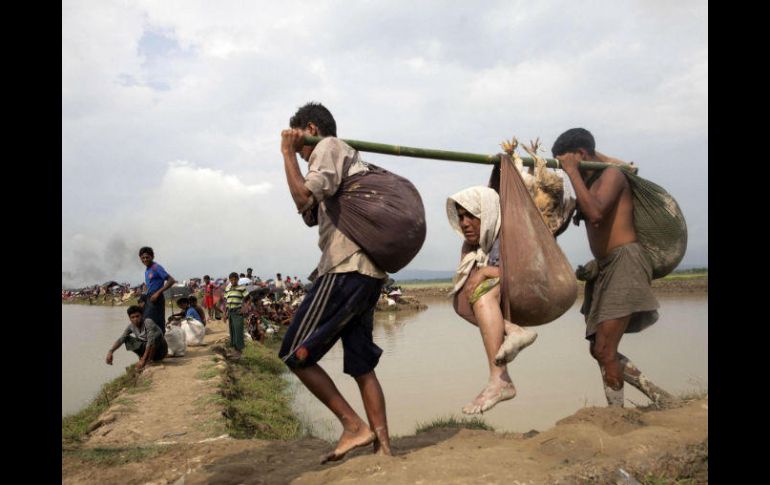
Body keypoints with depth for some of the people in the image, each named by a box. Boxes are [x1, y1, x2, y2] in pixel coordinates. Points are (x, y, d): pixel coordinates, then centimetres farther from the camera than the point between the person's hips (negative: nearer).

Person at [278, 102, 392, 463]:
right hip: (368, 272, 10)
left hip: (346, 269, -10)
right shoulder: (350, 157, 29)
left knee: (296, 354, -4)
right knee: (361, 365, 10)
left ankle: (353, 426, -2)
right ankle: (381, 444, 11)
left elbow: (304, 198, -16)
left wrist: (288, 154, -5)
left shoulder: (328, 147, 1)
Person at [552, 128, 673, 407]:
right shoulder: (589, 183, 18)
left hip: (625, 262, -9)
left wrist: (572, 171, -18)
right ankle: (658, 396, 17)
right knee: (598, 349, 9)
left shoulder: (612, 174, -7)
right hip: (604, 269, 9)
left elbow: (595, 212, -25)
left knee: (604, 350, -13)